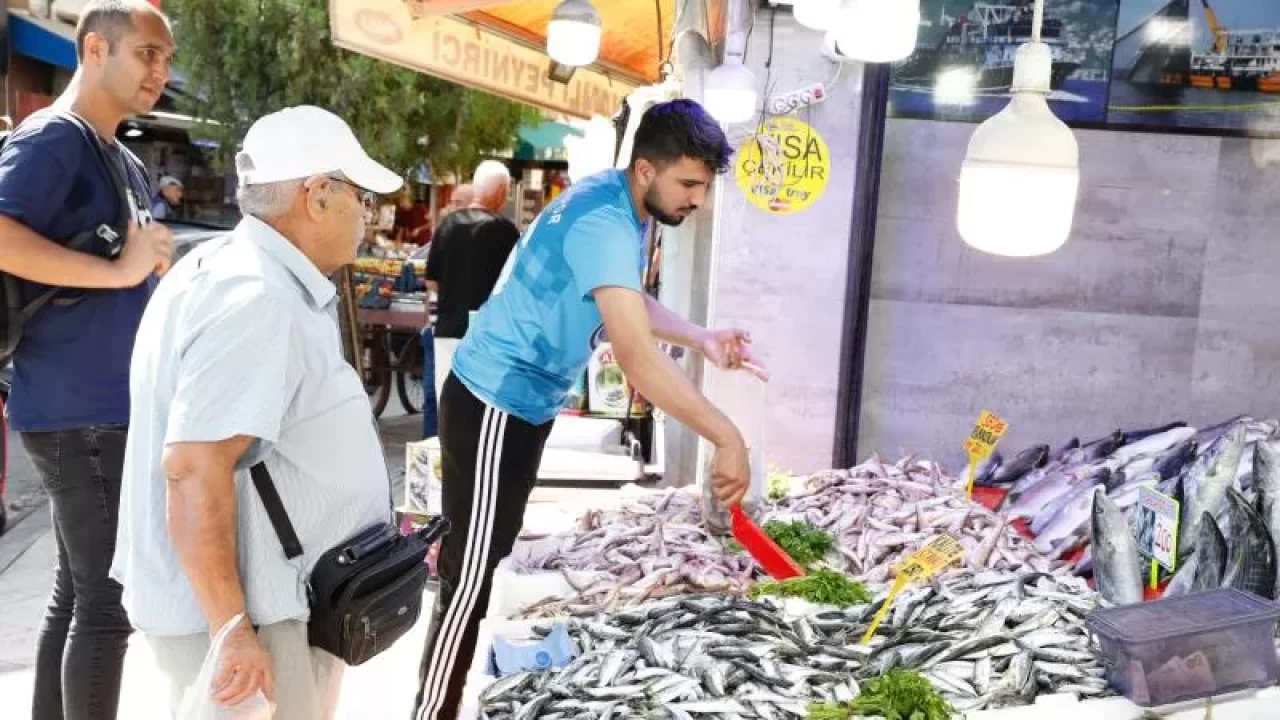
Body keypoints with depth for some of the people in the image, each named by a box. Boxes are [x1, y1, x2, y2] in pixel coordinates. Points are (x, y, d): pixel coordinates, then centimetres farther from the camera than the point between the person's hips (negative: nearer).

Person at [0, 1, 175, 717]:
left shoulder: (127, 163, 18)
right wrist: (119, 268, -22)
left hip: (113, 407, 9)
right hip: (80, 410, -9)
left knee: (77, 593, 16)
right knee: (106, 599, -3)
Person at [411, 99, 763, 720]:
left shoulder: (623, 206, 4)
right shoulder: (602, 222, -28)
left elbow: (633, 306, 18)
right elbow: (635, 354, -38)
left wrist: (704, 341, 4)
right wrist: (727, 437, -38)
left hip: (526, 403, 10)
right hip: (496, 406, -10)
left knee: (491, 560, 20)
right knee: (473, 579, -4)